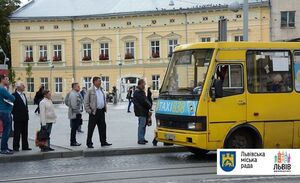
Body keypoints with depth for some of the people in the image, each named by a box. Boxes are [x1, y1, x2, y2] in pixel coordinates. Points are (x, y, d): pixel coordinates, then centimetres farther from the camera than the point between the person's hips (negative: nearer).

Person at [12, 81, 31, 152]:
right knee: (17, 133, -1)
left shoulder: (24, 95, 15)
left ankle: (25, 146, 17)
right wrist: (15, 114, -11)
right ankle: (16, 147, 4)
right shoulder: (14, 95, -11)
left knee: (25, 133, 11)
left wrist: (26, 113, 11)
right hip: (18, 118, -8)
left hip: (25, 117, 8)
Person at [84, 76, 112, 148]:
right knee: (91, 128, 1)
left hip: (101, 111, 6)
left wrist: (105, 108, 12)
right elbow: (86, 101, -8)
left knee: (103, 127, 9)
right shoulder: (90, 90, -7)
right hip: (94, 112, -6)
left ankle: (103, 142, 17)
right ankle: (89, 143, 9)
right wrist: (88, 110, -13)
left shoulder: (101, 90, 13)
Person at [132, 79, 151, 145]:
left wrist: (149, 105, 6)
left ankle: (142, 138, 21)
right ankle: (140, 139, -5)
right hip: (141, 112, -10)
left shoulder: (141, 91, 19)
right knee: (141, 125, -8)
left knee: (143, 125, 14)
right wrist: (149, 106, -6)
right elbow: (144, 101, -20)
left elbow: (145, 100, 21)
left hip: (143, 111, 10)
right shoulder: (138, 92, -16)